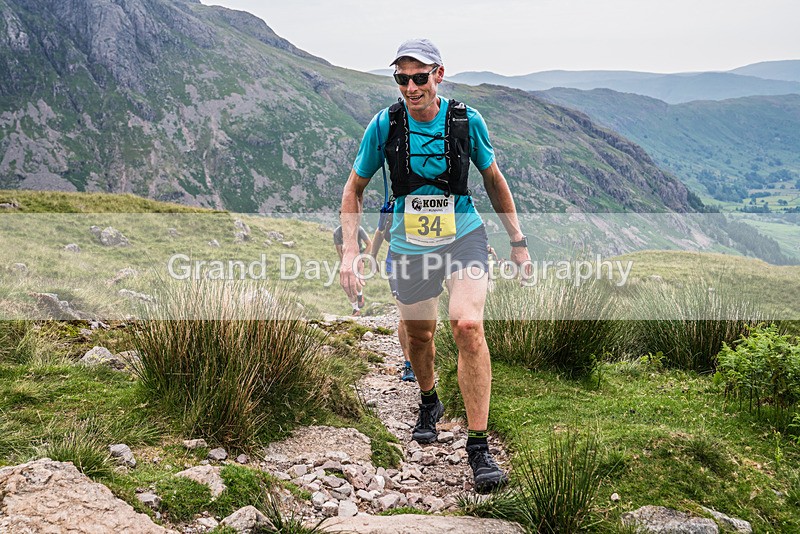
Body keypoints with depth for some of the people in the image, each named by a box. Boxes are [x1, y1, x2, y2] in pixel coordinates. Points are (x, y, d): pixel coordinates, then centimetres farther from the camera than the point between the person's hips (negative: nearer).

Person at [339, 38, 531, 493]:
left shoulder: (467, 121, -9)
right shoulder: (385, 124, -9)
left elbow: (495, 180, 6)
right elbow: (355, 188, 1)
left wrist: (518, 242, 8)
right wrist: (351, 251, -8)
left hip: (464, 237, -1)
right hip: (410, 246, 2)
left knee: (468, 325, -23)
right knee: (420, 335, 15)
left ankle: (479, 445, -14)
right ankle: (429, 402, 49)